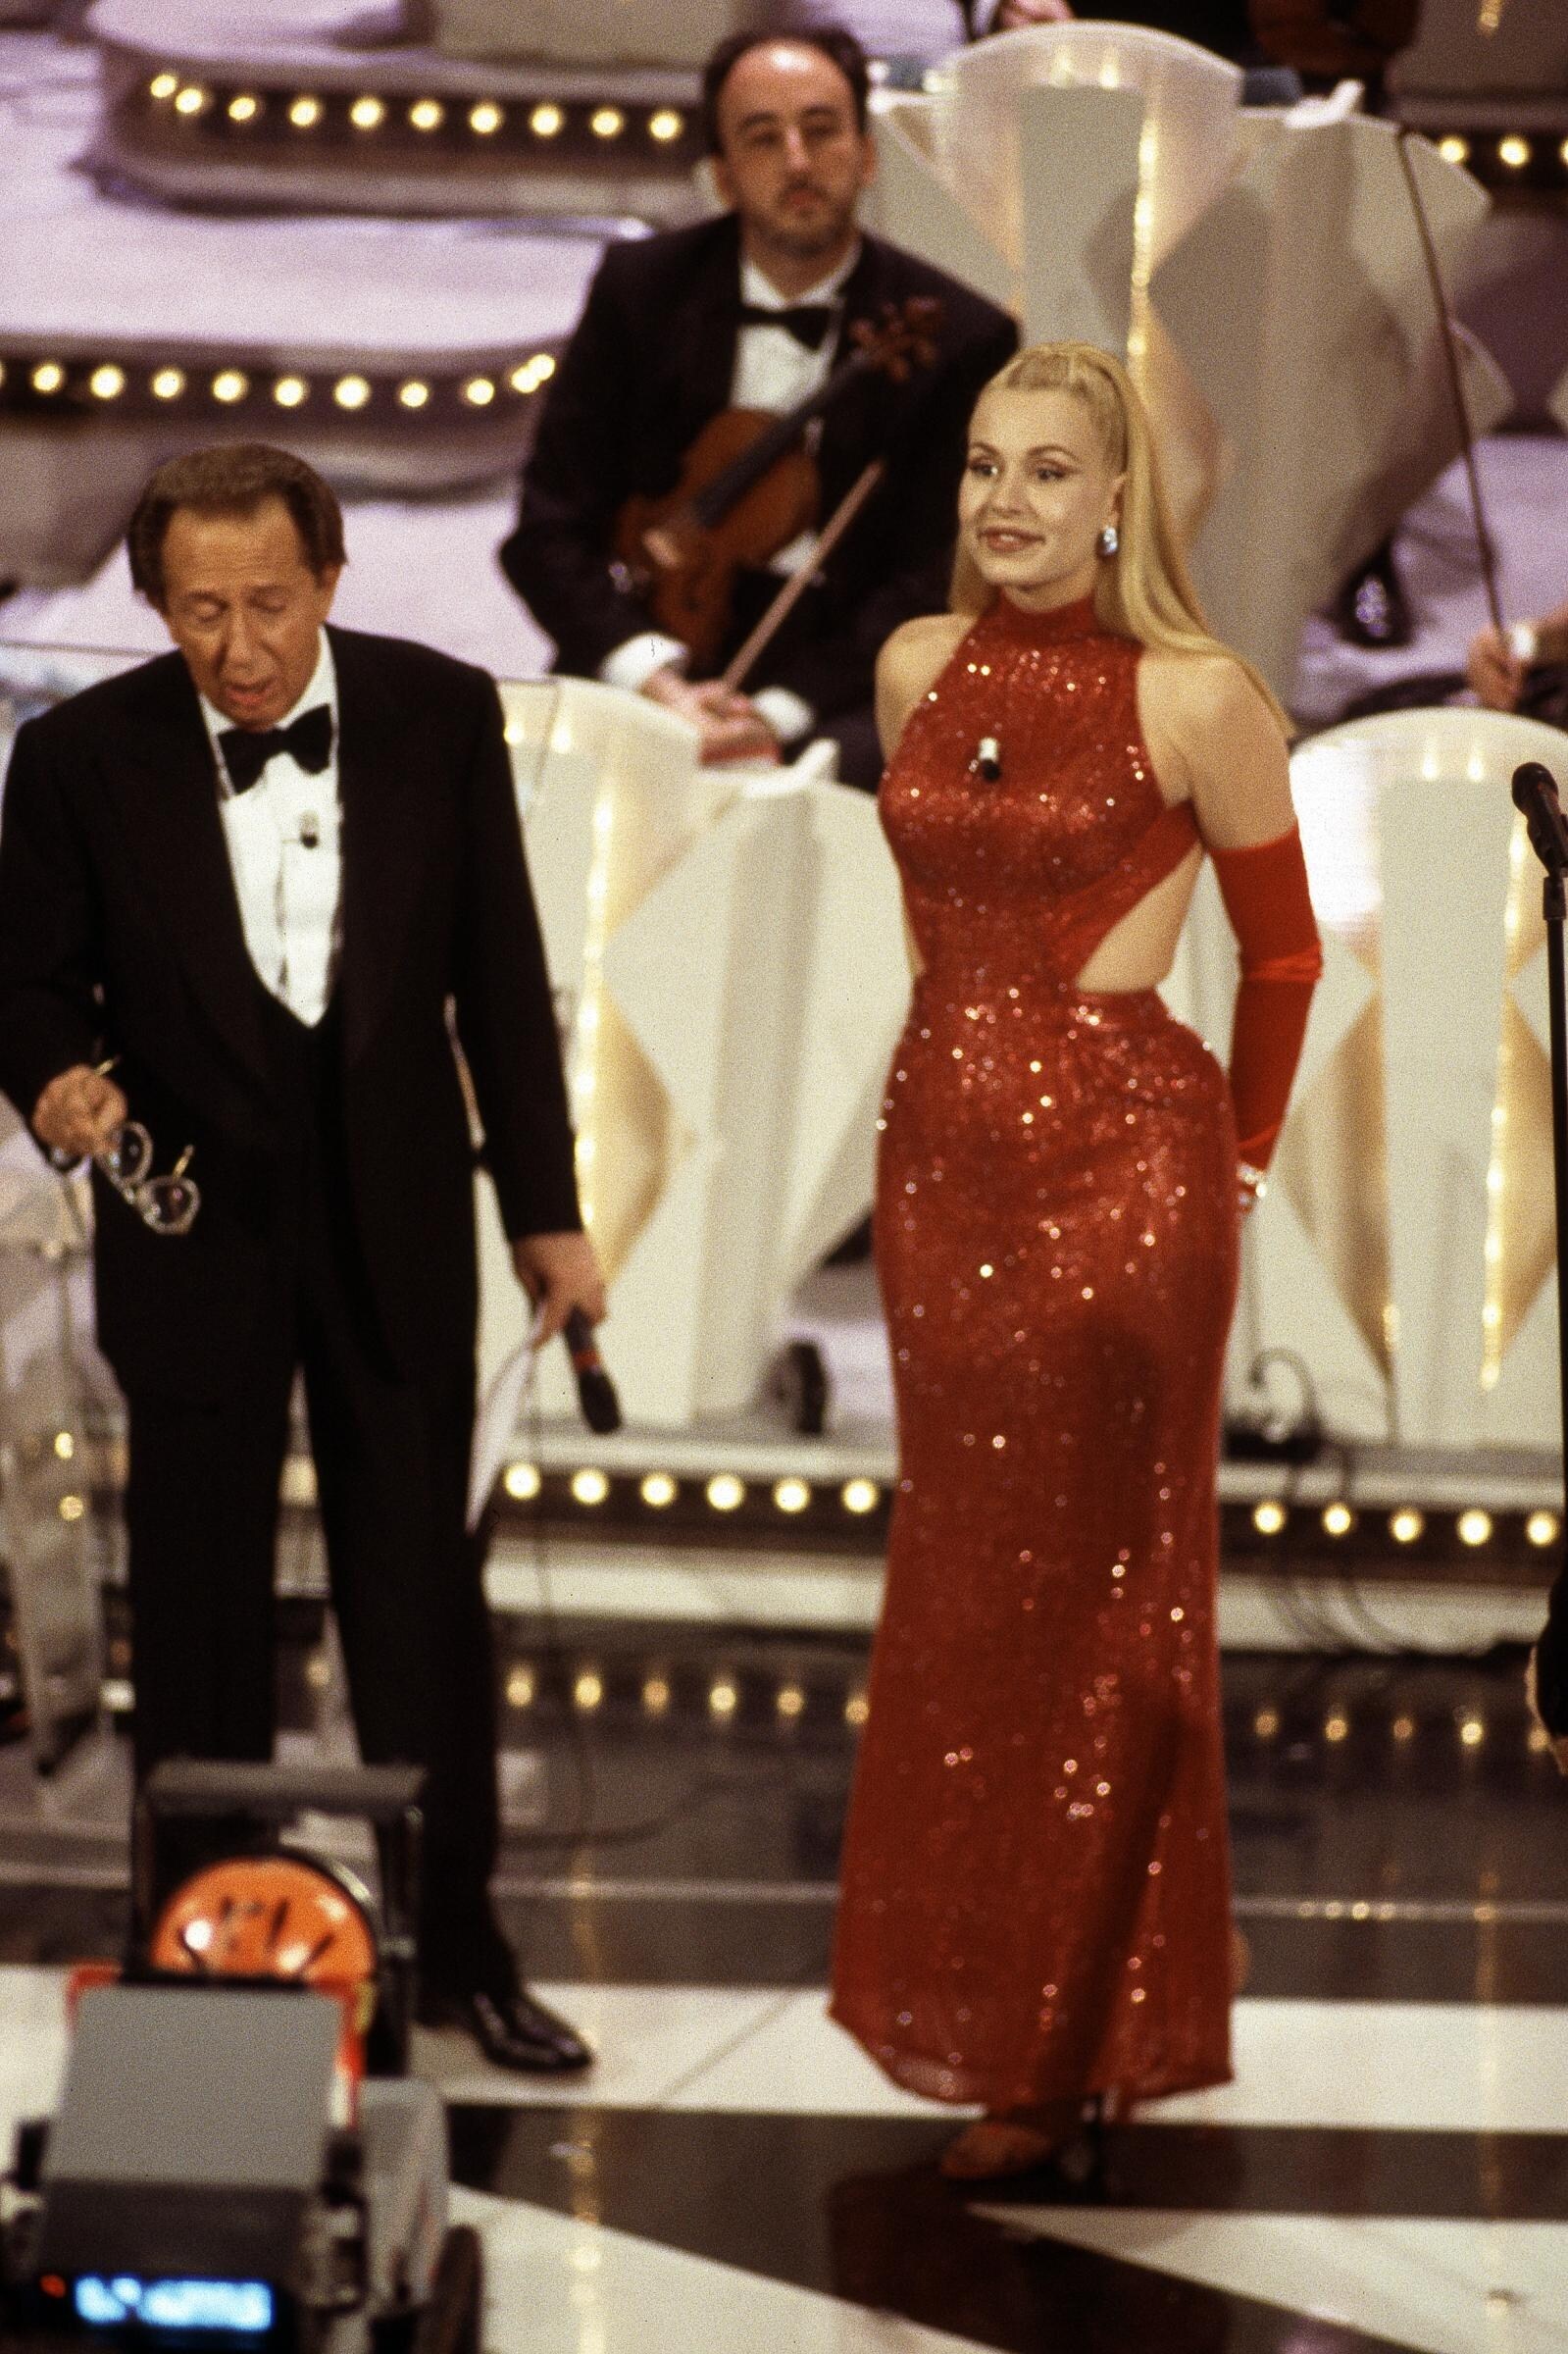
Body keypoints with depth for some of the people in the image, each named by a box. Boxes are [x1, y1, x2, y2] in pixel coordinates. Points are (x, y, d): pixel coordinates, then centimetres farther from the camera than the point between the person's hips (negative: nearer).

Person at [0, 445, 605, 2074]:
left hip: (395, 1222, 1)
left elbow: (498, 972, 1)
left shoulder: (442, 716, -6)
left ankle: (455, 1940, 21)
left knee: (421, 1585, 8)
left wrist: (546, 1211, 3)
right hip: (192, 1224, -1)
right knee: (198, 1601, 9)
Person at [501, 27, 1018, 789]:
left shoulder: (960, 340, -1)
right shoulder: (640, 289, 4)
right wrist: (660, 685, -17)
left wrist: (778, 712, -20)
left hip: (836, 693, -2)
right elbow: (549, 534, 1)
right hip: (656, 659, 2)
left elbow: (932, 585, -5)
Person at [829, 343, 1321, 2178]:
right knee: (960, 1594, 11)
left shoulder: (1199, 699, -9)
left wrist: (1238, 1160, 10)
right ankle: (966, 2004, 24)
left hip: (1123, 1161, -5)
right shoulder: (918, 669, 6)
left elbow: (1282, 946, 2)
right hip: (942, 1146, 5)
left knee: (1098, 1608, 2)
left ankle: (1073, 2044, 12)